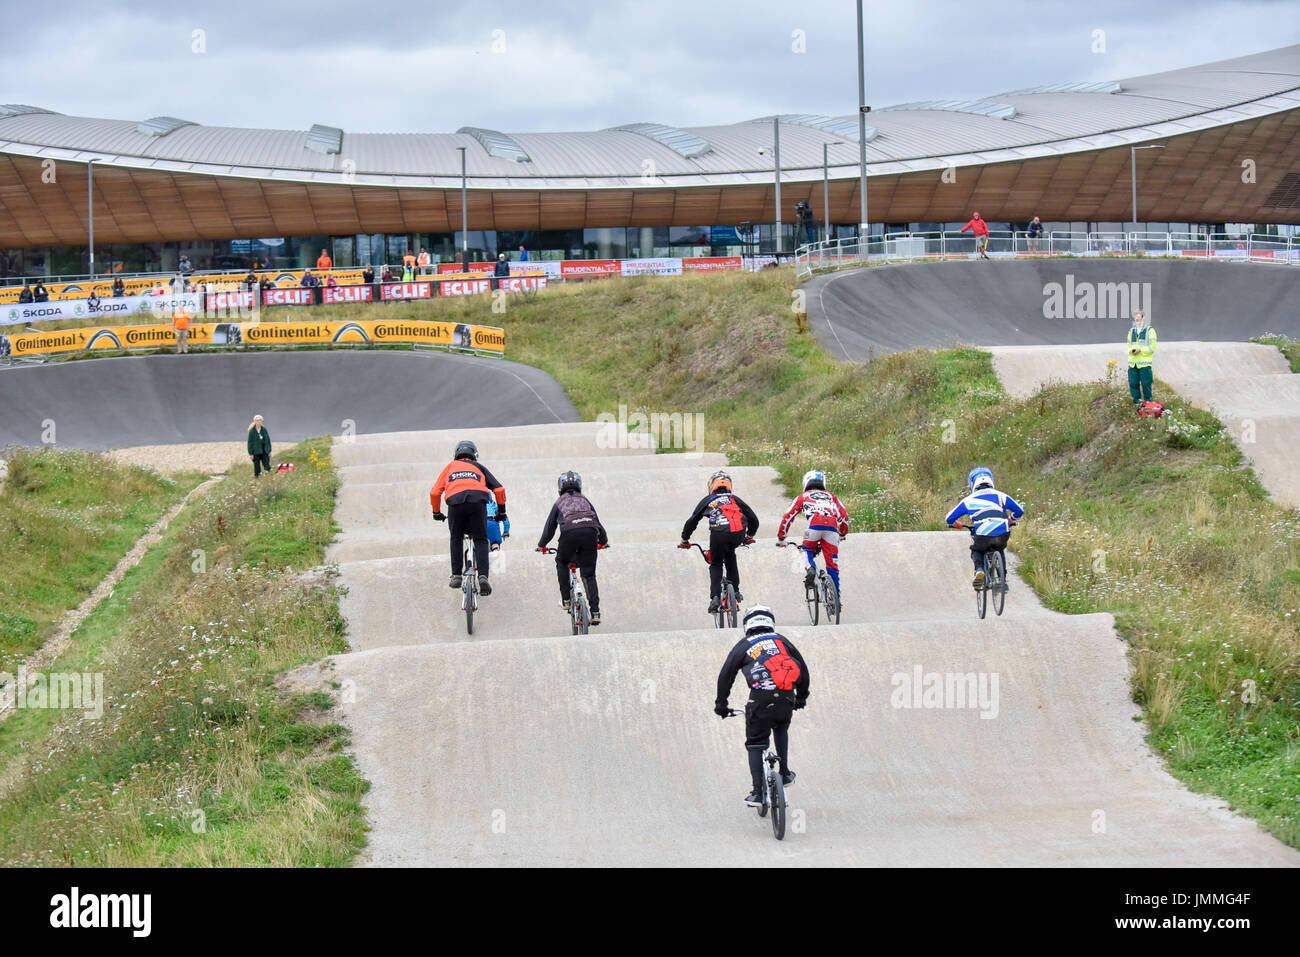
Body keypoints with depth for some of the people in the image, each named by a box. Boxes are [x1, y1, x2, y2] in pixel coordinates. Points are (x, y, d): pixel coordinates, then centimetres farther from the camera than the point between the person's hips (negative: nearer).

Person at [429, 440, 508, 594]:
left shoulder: (450, 467, 30)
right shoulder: (479, 467, 29)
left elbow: (435, 492, 23)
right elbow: (499, 489, 20)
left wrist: (436, 513, 37)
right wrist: (501, 511, 31)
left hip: (455, 501, 0)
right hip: (477, 501, 0)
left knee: (456, 539, 22)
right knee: (480, 540, 9)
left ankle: (456, 575, 17)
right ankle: (483, 576, -9)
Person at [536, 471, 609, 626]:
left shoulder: (560, 502, 27)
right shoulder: (585, 500, 32)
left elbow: (549, 527, 30)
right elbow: (597, 521, 37)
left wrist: (541, 545, 46)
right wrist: (603, 541, 54)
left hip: (570, 532, -2)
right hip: (590, 531, 2)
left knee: (562, 562, 27)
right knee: (589, 573, 8)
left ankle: (566, 600, 19)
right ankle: (595, 611, -2)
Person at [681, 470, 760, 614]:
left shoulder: (708, 500, 24)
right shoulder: (735, 499, 29)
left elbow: (691, 522, 25)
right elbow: (754, 519, 30)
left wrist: (684, 540, 39)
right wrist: (749, 536, 47)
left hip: (719, 534, -2)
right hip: (739, 535, 2)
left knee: (716, 564, 19)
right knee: (730, 555, 33)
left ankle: (715, 597, 0)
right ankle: (735, 591, 25)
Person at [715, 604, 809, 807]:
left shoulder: (743, 645, 11)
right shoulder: (782, 641, 19)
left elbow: (726, 675, 9)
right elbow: (803, 669, 22)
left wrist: (721, 704, 21)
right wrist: (802, 697, 35)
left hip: (760, 700, -3)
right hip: (786, 699, 3)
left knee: (755, 744, 8)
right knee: (781, 729, 33)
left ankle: (758, 793, 0)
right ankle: (784, 773, 28)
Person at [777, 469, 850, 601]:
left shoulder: (803, 496, 30)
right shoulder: (831, 497, 34)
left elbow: (788, 516, 25)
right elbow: (844, 516, 25)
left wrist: (781, 538, 34)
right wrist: (842, 534, 42)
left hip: (814, 526, -2)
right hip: (832, 526, 2)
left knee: (807, 550, 24)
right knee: (832, 564, 8)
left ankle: (810, 569, -7)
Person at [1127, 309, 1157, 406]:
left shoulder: (1149, 330, 0)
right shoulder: (1132, 331, 17)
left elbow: (1153, 347, -5)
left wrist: (1141, 350, -15)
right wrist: (1131, 350, 1)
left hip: (1145, 362, -5)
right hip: (1133, 362, 5)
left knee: (1146, 383, -2)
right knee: (1133, 383, 3)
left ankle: (1147, 401, 9)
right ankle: (1137, 400, 15)